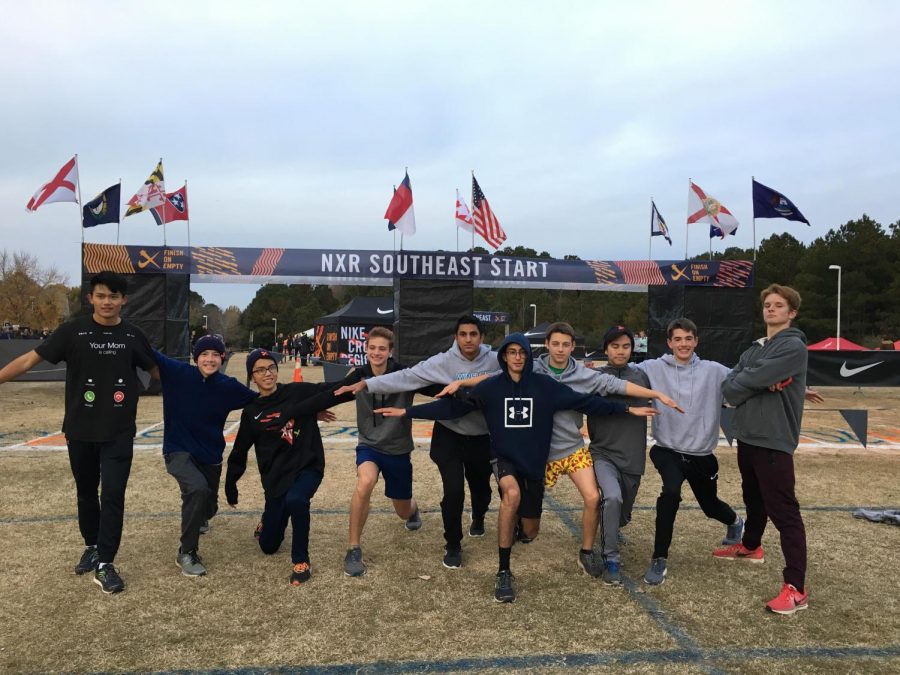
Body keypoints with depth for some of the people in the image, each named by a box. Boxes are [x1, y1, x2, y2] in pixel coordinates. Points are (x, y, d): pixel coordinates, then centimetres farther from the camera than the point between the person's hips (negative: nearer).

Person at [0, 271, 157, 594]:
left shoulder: (133, 336, -1)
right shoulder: (73, 331, -5)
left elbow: (155, 371, 12)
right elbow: (30, 359, -4)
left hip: (119, 433, 0)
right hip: (80, 431, 1)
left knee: (113, 496, -4)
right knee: (86, 493, 15)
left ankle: (105, 564, 5)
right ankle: (91, 546, 36)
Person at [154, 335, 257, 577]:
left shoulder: (229, 387, -9)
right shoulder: (177, 373, -13)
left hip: (210, 455, 4)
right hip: (179, 450, -3)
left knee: (208, 508, 15)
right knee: (198, 489, -31)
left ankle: (197, 518, 58)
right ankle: (187, 552, -11)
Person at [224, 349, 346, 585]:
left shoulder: (298, 391, -4)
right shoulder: (251, 412, 1)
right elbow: (239, 453, 10)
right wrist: (230, 488, 15)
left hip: (308, 467, -2)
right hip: (276, 477, 3)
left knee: (295, 499, -38)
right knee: (268, 546, 9)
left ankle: (301, 562, -15)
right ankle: (269, 521, 48)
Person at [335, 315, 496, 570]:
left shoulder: (495, 361, -8)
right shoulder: (443, 362, -14)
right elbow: (407, 377, -18)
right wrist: (366, 384, -25)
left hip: (482, 438, 2)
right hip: (449, 436, -2)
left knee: (481, 488, 19)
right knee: (453, 490, -12)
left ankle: (478, 518, 56)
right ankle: (453, 545, 13)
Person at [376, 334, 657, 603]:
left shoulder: (545, 385, -6)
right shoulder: (490, 386, -7)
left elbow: (584, 401, -6)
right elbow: (453, 406, -8)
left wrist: (627, 409, -8)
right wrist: (408, 411, -13)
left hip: (534, 462, 2)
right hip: (504, 458, -2)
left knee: (530, 532, 6)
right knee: (512, 494, -36)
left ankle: (522, 517, 50)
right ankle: (503, 572, -20)